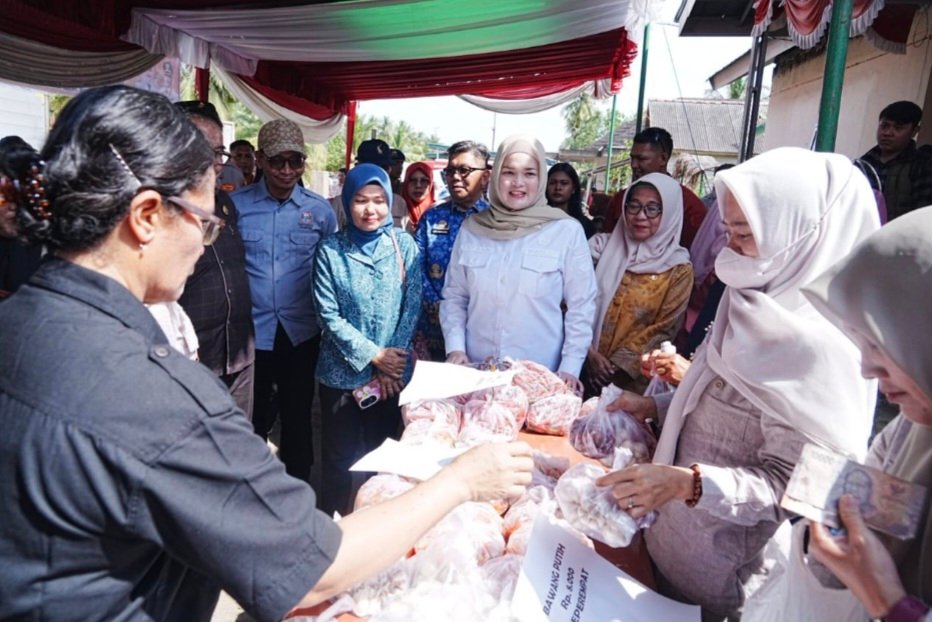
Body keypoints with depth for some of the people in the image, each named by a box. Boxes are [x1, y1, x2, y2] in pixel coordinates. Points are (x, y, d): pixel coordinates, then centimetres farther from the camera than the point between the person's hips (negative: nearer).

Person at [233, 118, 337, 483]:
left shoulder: (320, 210, 0)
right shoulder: (236, 205, -3)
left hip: (301, 332, 1)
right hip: (251, 330, 0)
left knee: (298, 418, 14)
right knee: (253, 419, 15)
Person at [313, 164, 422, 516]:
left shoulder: (404, 246, -2)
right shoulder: (330, 250, -6)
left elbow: (412, 307, -3)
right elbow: (329, 315, -9)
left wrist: (390, 367, -10)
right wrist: (374, 356, -14)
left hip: (393, 373, 1)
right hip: (342, 373, -1)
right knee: (339, 459, 10)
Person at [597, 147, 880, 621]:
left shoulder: (818, 343, -25)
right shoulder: (760, 304, 0)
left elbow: (791, 485, -23)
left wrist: (687, 483, -35)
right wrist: (655, 406, -1)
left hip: (726, 562, -7)